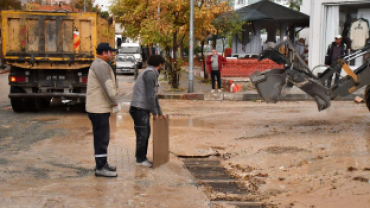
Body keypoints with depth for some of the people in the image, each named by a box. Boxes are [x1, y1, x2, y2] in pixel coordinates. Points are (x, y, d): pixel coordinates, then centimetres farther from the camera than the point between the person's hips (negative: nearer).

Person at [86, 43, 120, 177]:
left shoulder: (100, 64, 19)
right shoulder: (101, 65, -16)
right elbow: (108, 86, -22)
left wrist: (113, 103, 15)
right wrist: (115, 103, -14)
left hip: (100, 107, 11)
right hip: (99, 108, -11)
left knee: (102, 137, 18)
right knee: (102, 138, -7)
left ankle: (102, 163, 29)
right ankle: (100, 168, -3)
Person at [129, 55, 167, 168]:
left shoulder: (153, 74, 19)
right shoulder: (150, 73, -13)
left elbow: (154, 96, 23)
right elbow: (149, 95, -18)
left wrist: (160, 112, 23)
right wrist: (154, 112, -14)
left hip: (144, 109, 10)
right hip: (139, 108, -10)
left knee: (146, 133, 16)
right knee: (142, 134, -4)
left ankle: (142, 157, 25)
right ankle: (140, 159, 5)